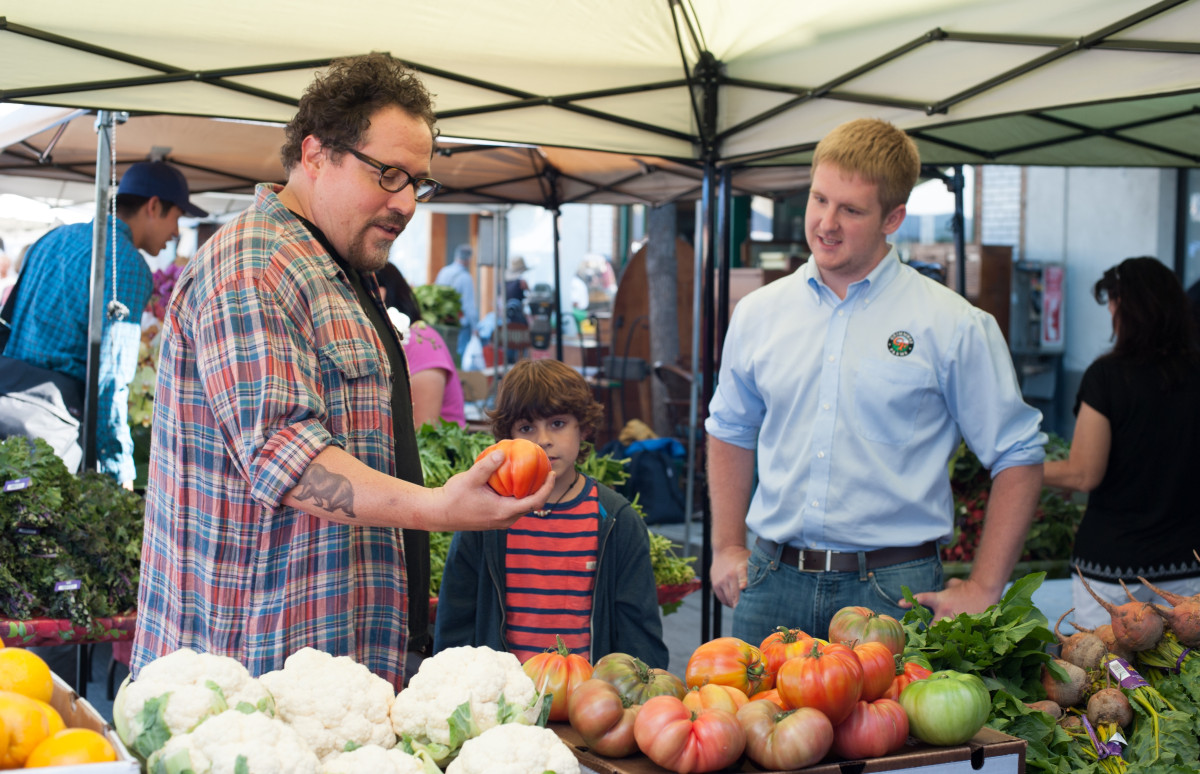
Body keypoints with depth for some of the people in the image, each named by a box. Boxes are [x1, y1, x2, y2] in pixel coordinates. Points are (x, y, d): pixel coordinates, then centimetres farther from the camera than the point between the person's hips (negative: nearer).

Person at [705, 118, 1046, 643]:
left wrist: (982, 590, -5)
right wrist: (728, 549, 13)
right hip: (774, 581, 3)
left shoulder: (955, 327, -4)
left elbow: (1018, 457, 0)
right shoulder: (757, 314, 7)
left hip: (893, 591, -3)